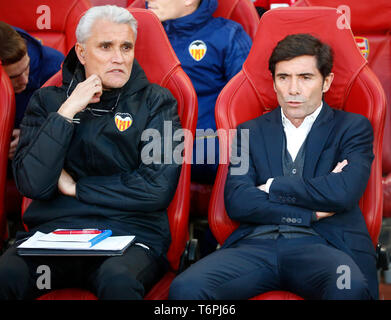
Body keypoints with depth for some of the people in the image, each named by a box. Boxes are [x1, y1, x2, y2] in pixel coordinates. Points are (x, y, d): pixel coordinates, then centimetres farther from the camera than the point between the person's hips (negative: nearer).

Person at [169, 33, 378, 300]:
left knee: (349, 288, -38)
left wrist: (271, 187, 2)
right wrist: (312, 213, -3)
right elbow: (236, 203, 3)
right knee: (185, 288, -28)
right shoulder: (250, 132, 18)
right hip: (256, 245, 1)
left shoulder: (354, 127, 12)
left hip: (320, 246, -1)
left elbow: (344, 193, -6)